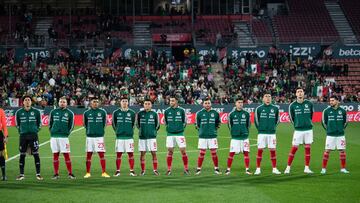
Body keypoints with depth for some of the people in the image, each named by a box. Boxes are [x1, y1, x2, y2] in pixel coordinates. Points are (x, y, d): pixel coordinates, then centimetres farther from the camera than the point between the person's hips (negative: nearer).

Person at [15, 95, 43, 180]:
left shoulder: (36, 112, 2)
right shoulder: (19, 112, 5)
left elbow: (39, 123, 12)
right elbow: (17, 124, 16)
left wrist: (36, 130, 5)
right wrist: (21, 131, 9)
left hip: (33, 135, -1)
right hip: (23, 136, 1)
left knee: (36, 154, -3)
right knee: (22, 155, 4)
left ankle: (38, 174, 2)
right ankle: (21, 174, 12)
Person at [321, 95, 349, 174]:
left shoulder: (342, 111, 2)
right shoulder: (326, 111, -2)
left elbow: (345, 122, 16)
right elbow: (323, 121, 10)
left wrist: (341, 129, 13)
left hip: (340, 135, 1)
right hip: (330, 135, -1)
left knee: (342, 151, 3)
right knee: (327, 151, -3)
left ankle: (343, 168, 12)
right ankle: (323, 168, 3)